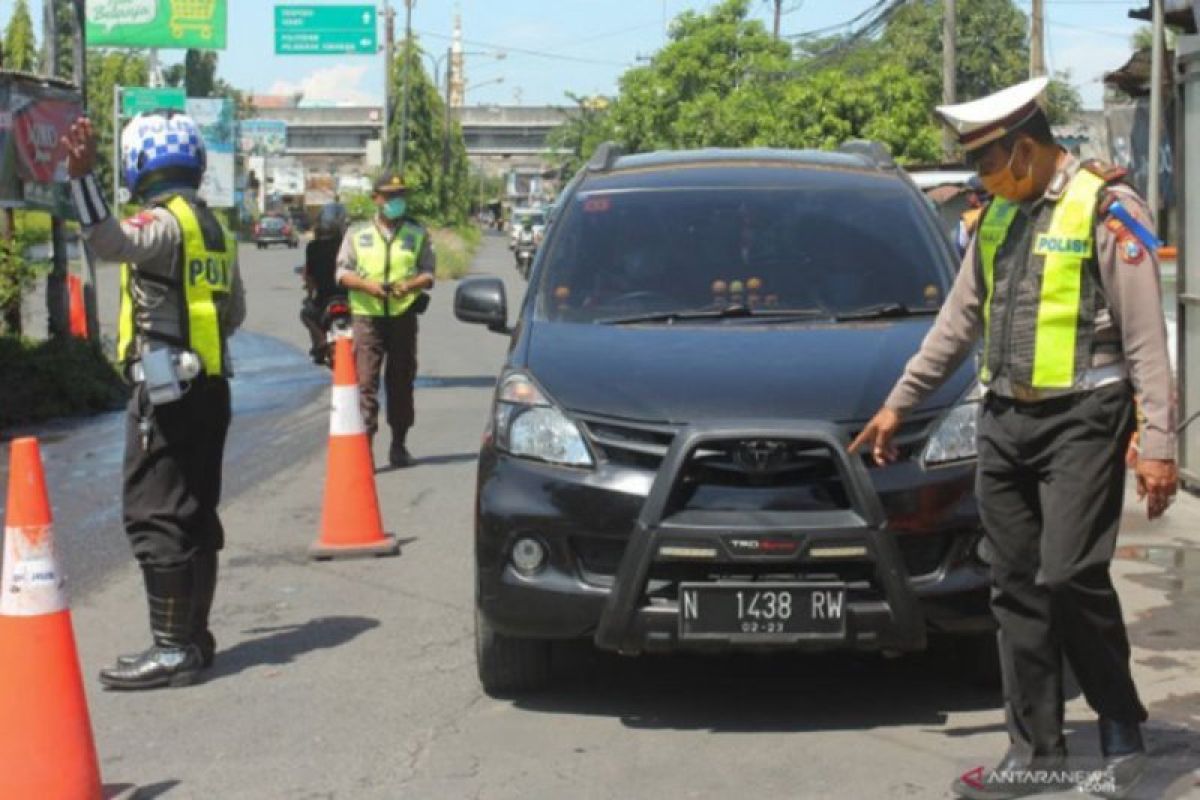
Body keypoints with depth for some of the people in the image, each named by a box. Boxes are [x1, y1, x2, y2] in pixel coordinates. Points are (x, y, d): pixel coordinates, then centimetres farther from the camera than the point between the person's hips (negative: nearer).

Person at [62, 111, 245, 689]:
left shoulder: (164, 221, -12)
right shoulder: (214, 226, 15)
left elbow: (111, 241, -33)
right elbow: (235, 311, 22)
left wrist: (82, 177, -41)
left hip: (165, 388, -9)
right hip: (209, 386, 9)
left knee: (154, 517, -7)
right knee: (195, 514, 14)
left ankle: (172, 649, -8)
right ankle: (194, 637, 21)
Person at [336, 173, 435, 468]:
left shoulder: (417, 234, 9)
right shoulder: (357, 234, 7)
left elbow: (428, 272, 7)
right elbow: (343, 271, 6)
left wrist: (411, 284, -15)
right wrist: (366, 284, -14)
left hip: (403, 315, 2)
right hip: (367, 316, -2)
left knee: (401, 381, 9)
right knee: (366, 381, -10)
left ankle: (399, 444, 21)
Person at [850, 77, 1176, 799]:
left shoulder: (1106, 207, -7)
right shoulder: (999, 217, 14)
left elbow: (1146, 335, -11)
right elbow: (958, 320, 22)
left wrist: (1159, 443, -15)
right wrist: (900, 402, 22)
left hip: (1081, 419, -7)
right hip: (1007, 419, 7)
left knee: (1070, 575, -14)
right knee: (1017, 590, 6)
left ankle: (1123, 732, 6)